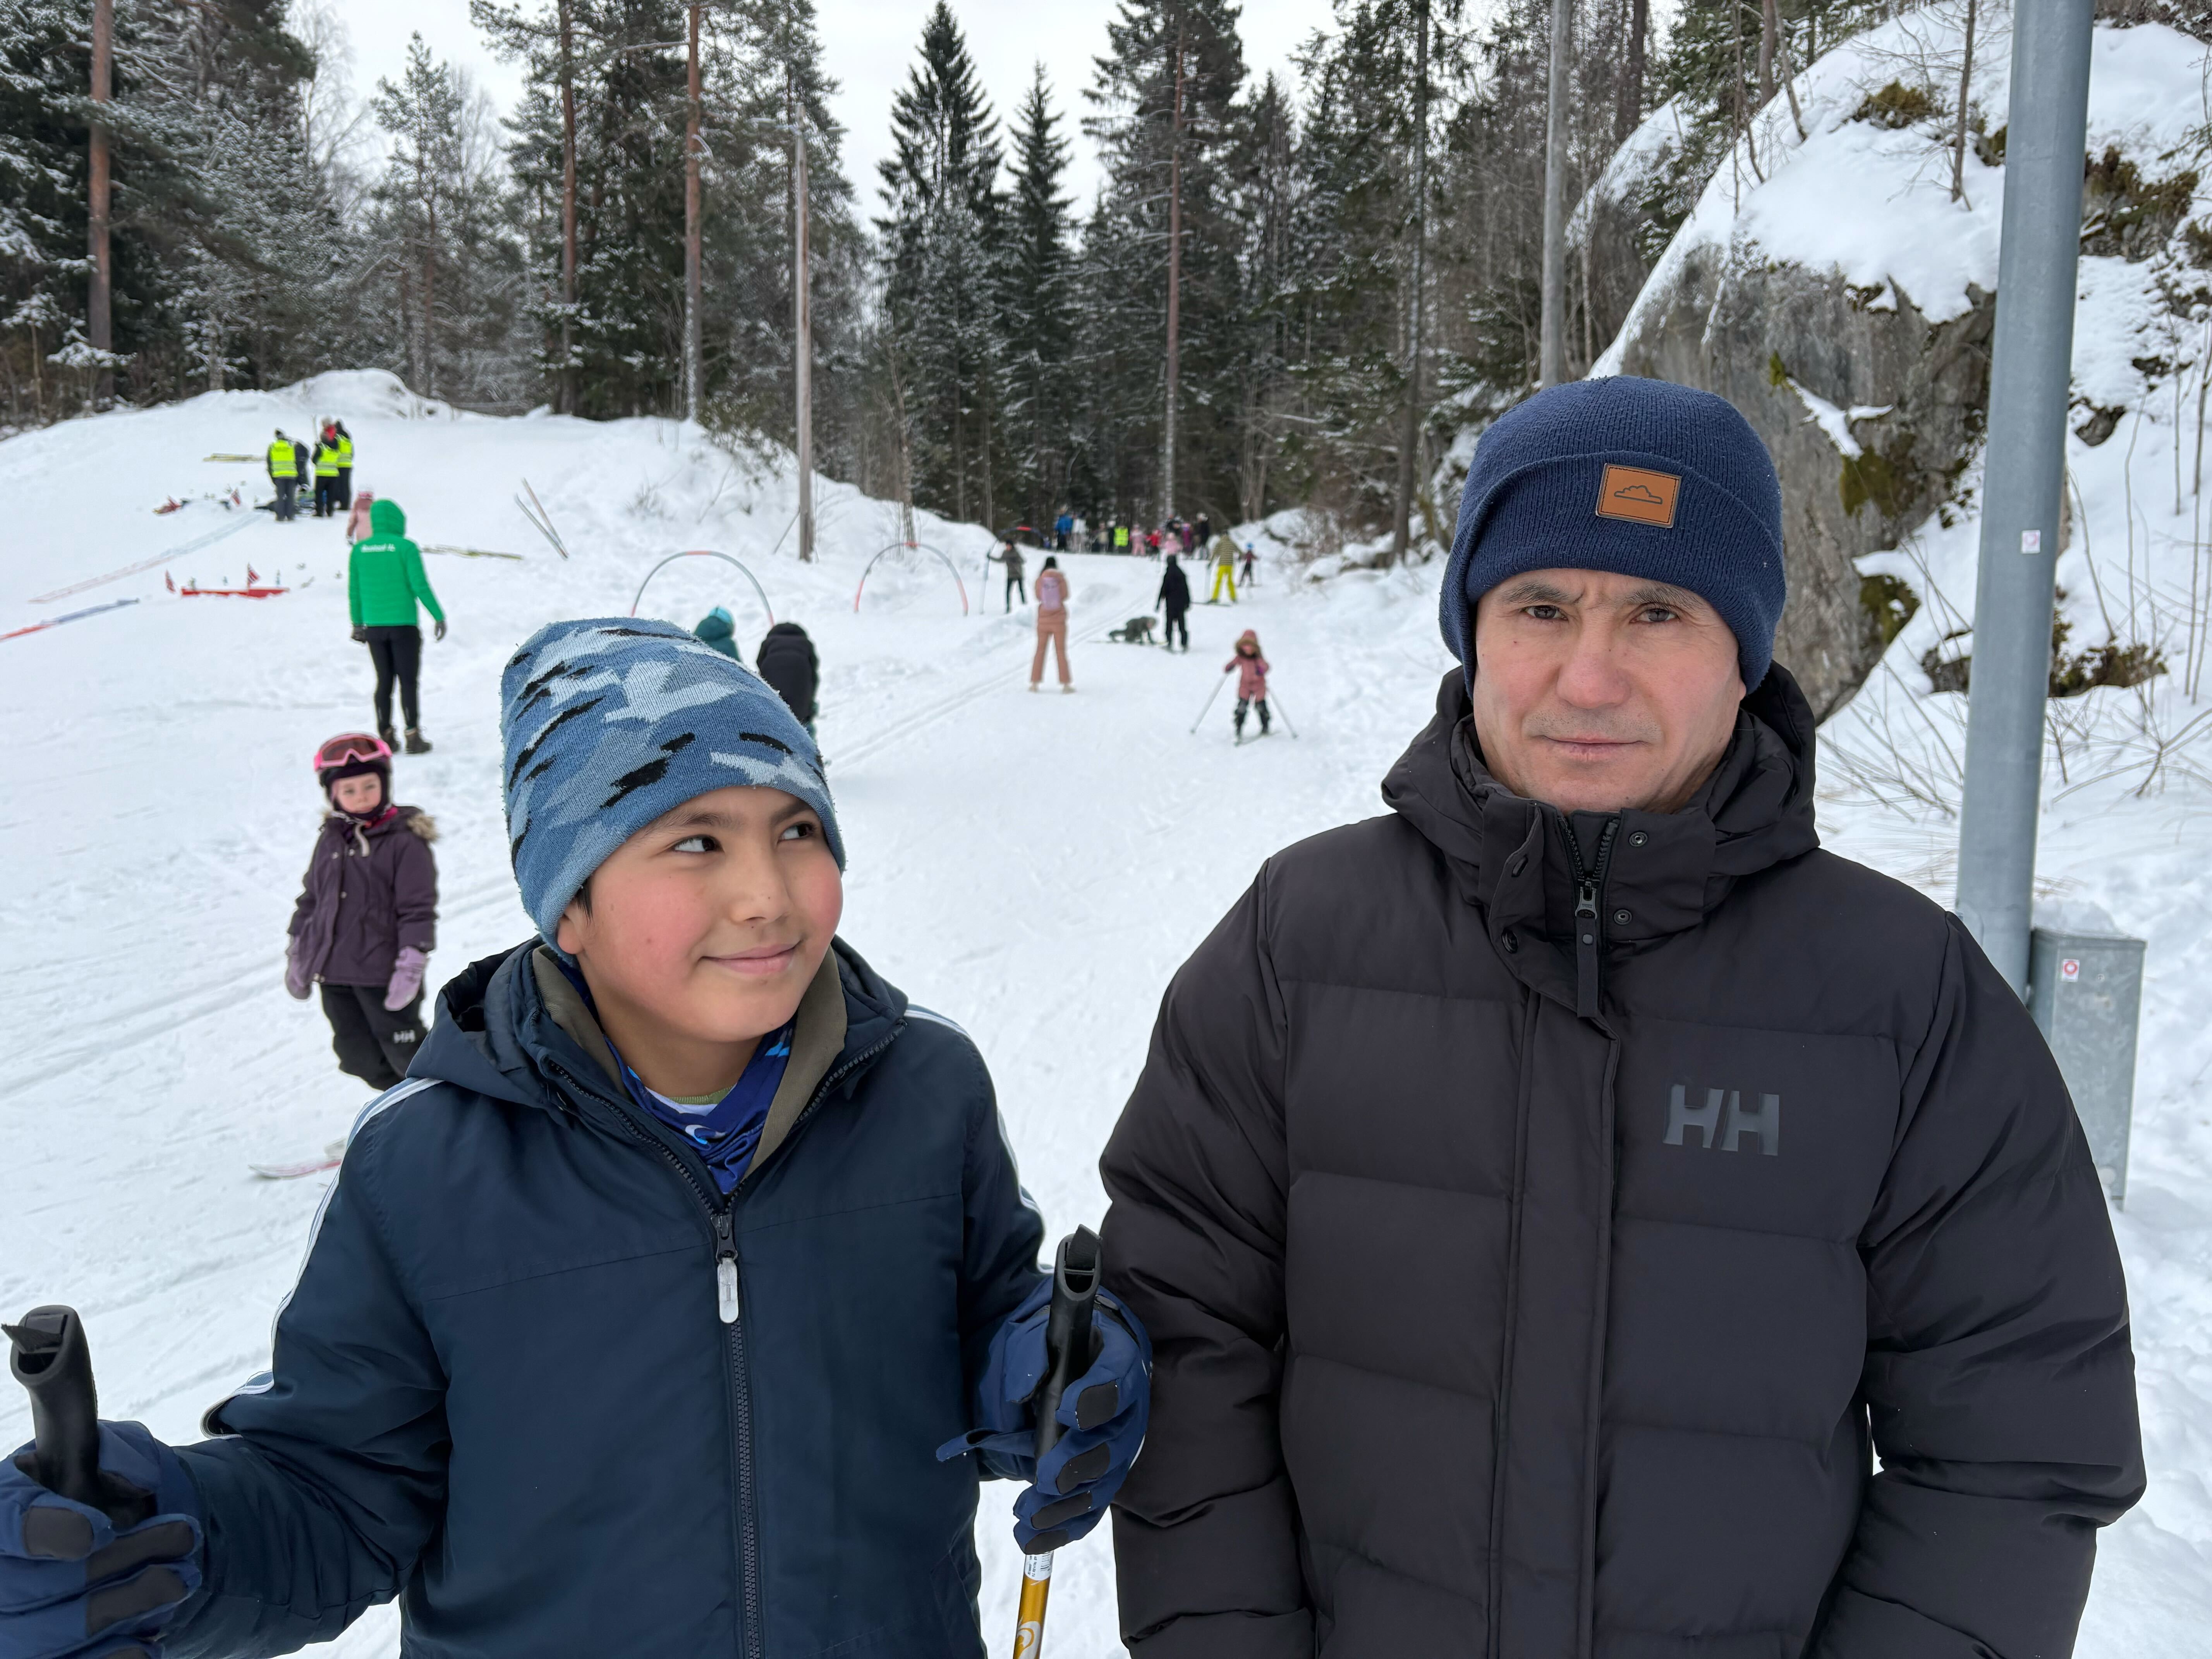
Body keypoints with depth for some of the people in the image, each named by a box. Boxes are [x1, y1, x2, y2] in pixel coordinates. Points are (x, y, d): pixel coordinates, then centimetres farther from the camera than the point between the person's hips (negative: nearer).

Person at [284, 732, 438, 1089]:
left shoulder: (404, 841, -12)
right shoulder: (330, 839, 7)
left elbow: (417, 908, -14)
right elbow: (310, 899, 16)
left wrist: (411, 965, -18)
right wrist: (296, 955, 17)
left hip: (383, 973, -6)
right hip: (333, 972, 6)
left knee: (405, 1052, 1)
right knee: (357, 1056, 13)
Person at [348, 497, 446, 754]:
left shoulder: (359, 549, 5)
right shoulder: (406, 547, -8)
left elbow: (354, 591, 9)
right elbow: (420, 586, -12)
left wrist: (357, 624, 19)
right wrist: (439, 616, -5)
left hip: (374, 626, 4)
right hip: (404, 625, -4)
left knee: (384, 681, 12)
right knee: (408, 682, 2)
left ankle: (385, 736, 12)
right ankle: (413, 737, 0)